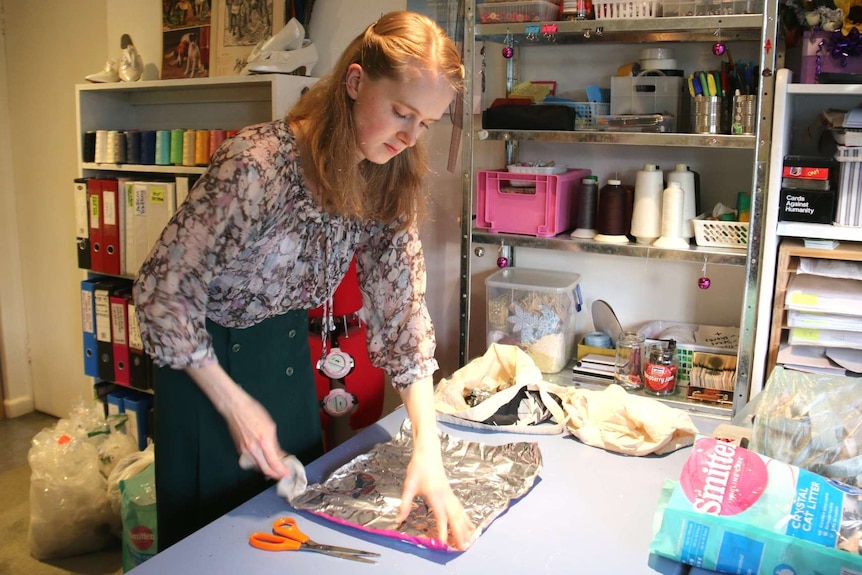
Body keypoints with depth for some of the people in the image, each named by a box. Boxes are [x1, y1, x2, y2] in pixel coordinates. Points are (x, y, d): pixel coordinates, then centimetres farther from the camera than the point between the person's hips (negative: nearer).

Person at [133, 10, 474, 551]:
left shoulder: (391, 181, -12)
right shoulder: (259, 163, -31)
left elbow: (402, 305, -12)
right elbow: (162, 289, -23)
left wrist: (428, 448, -19)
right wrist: (234, 404, -21)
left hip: (289, 348, 5)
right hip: (209, 355, -5)